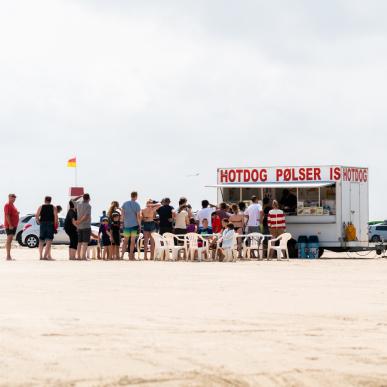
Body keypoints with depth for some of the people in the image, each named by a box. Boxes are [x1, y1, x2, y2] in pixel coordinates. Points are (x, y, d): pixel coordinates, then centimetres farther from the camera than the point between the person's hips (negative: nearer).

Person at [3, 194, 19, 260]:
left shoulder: (12, 205, 20)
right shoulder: (7, 205, -10)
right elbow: (7, 215, -19)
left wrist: (17, 213, 11)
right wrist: (10, 225, -24)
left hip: (14, 225, 10)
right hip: (9, 226, -10)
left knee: (10, 240, 9)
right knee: (9, 240, -13)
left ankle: (9, 256, 11)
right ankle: (8, 256, -17)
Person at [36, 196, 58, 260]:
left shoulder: (41, 207, 8)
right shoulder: (53, 208, 3)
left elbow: (36, 216, -2)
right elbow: (56, 216, -8)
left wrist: (39, 223, 8)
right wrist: (55, 225, -2)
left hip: (42, 224, 2)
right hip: (50, 224, -2)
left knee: (41, 241, 12)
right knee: (49, 241, -5)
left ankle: (40, 256, 11)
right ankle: (45, 255, -18)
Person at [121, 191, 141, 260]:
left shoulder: (125, 204, 3)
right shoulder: (137, 205, -8)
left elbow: (122, 214, 5)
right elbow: (138, 216, -10)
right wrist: (139, 226, -3)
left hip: (126, 225, 3)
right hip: (134, 225, -3)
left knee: (125, 241, 11)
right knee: (133, 241, 3)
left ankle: (122, 255, 4)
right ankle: (131, 256, 3)